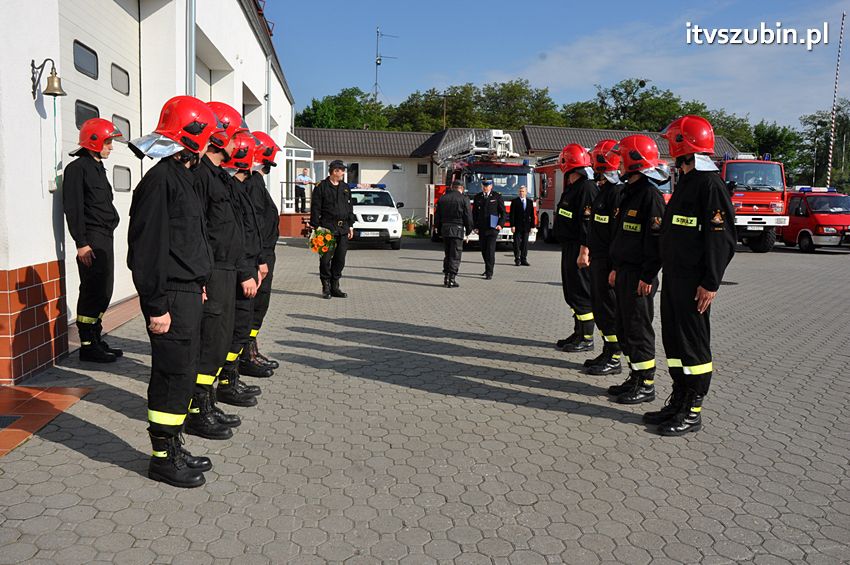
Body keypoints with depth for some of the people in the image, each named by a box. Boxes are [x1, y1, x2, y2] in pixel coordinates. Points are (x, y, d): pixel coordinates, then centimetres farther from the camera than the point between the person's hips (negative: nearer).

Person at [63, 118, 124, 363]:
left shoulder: (98, 168, 20)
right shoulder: (78, 168, -8)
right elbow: (73, 209, -15)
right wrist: (81, 243, -19)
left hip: (105, 239, 9)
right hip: (92, 241, -9)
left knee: (103, 292, 12)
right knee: (93, 292, -8)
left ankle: (96, 340, 20)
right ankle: (87, 345, -1)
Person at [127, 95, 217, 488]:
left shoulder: (181, 177, 17)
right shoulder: (161, 180, -15)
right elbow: (149, 248, -19)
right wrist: (157, 306, -20)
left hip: (188, 293, 10)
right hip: (172, 297, -10)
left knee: (183, 372, 15)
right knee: (174, 374, -2)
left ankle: (174, 447, 27)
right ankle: (163, 457, 12)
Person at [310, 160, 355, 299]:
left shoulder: (345, 188, 17)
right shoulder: (321, 187, -1)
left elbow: (350, 208, 21)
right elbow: (315, 209, -4)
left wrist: (350, 225, 15)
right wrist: (316, 227, -10)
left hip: (343, 230, 6)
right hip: (327, 228, -5)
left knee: (340, 259, 5)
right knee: (326, 258, -4)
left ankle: (335, 286, 15)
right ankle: (326, 287, 7)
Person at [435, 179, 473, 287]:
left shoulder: (442, 198, 10)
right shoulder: (464, 199, -4)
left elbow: (437, 216, 12)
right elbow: (468, 217, -5)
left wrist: (439, 230, 18)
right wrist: (468, 231, 5)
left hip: (444, 229, 5)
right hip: (457, 230, -5)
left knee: (447, 255, 15)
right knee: (455, 256, -1)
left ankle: (446, 278, 15)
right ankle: (451, 280, -4)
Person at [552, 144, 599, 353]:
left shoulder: (587, 188, -16)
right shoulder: (573, 188, 17)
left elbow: (588, 224, -23)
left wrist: (584, 252, -26)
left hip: (579, 250, -10)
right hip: (569, 249, 10)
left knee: (581, 294, -4)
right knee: (571, 292, 15)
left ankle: (586, 339, 4)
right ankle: (578, 333, 25)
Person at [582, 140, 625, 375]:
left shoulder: (618, 192, -16)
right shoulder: (603, 190, 16)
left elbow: (619, 233, -21)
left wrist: (615, 267, -23)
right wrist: (586, 249, 24)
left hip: (609, 260, -10)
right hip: (598, 259, 10)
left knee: (608, 308, -3)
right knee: (598, 305, 15)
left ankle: (614, 359, 6)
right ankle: (608, 351, 26)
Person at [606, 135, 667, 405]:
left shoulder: (650, 195, -14)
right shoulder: (629, 193, 16)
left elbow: (656, 239, -19)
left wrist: (647, 276, -21)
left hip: (639, 276, -10)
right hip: (624, 273, 10)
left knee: (639, 330, -2)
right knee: (624, 329, 14)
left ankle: (646, 385, 8)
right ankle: (635, 377, 25)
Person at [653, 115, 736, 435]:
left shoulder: (710, 184, -13)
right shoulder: (685, 182, 17)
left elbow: (721, 239, -17)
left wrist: (710, 283, -20)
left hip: (695, 283, -9)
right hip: (674, 277, 10)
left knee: (694, 345, -1)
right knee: (673, 340, 14)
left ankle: (692, 412, 10)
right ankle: (678, 403, 25)